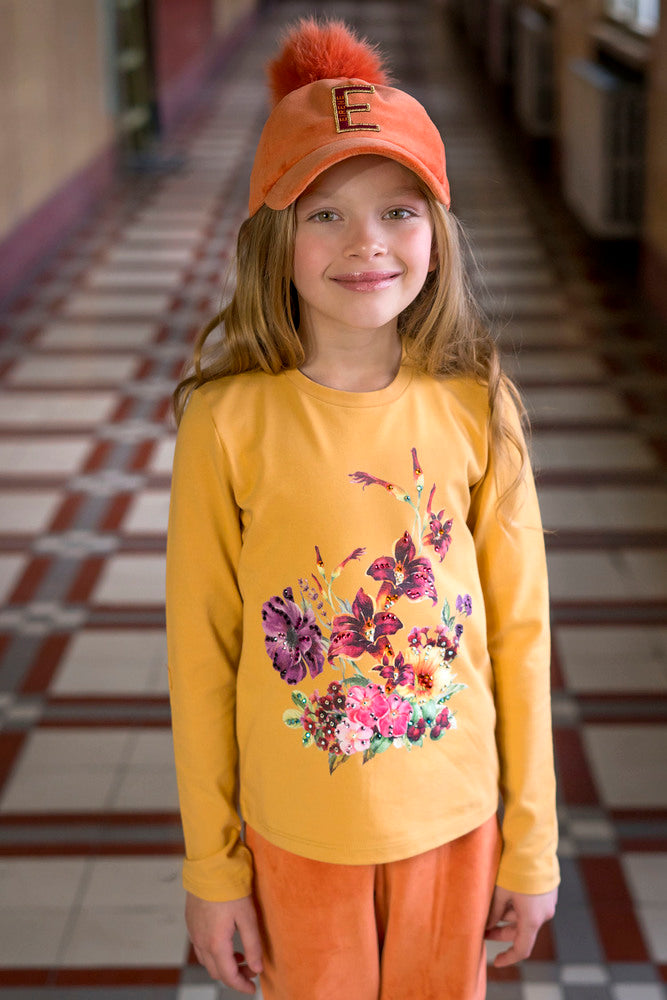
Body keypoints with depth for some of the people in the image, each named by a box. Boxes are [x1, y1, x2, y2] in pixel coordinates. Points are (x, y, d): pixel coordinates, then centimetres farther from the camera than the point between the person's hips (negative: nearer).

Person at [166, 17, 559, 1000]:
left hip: (454, 819, 2)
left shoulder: (475, 412, -9)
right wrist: (212, 865, -2)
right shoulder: (230, 422, -14)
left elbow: (519, 634, -3)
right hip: (298, 832, -1)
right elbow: (202, 652, -7)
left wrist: (532, 842, 2)